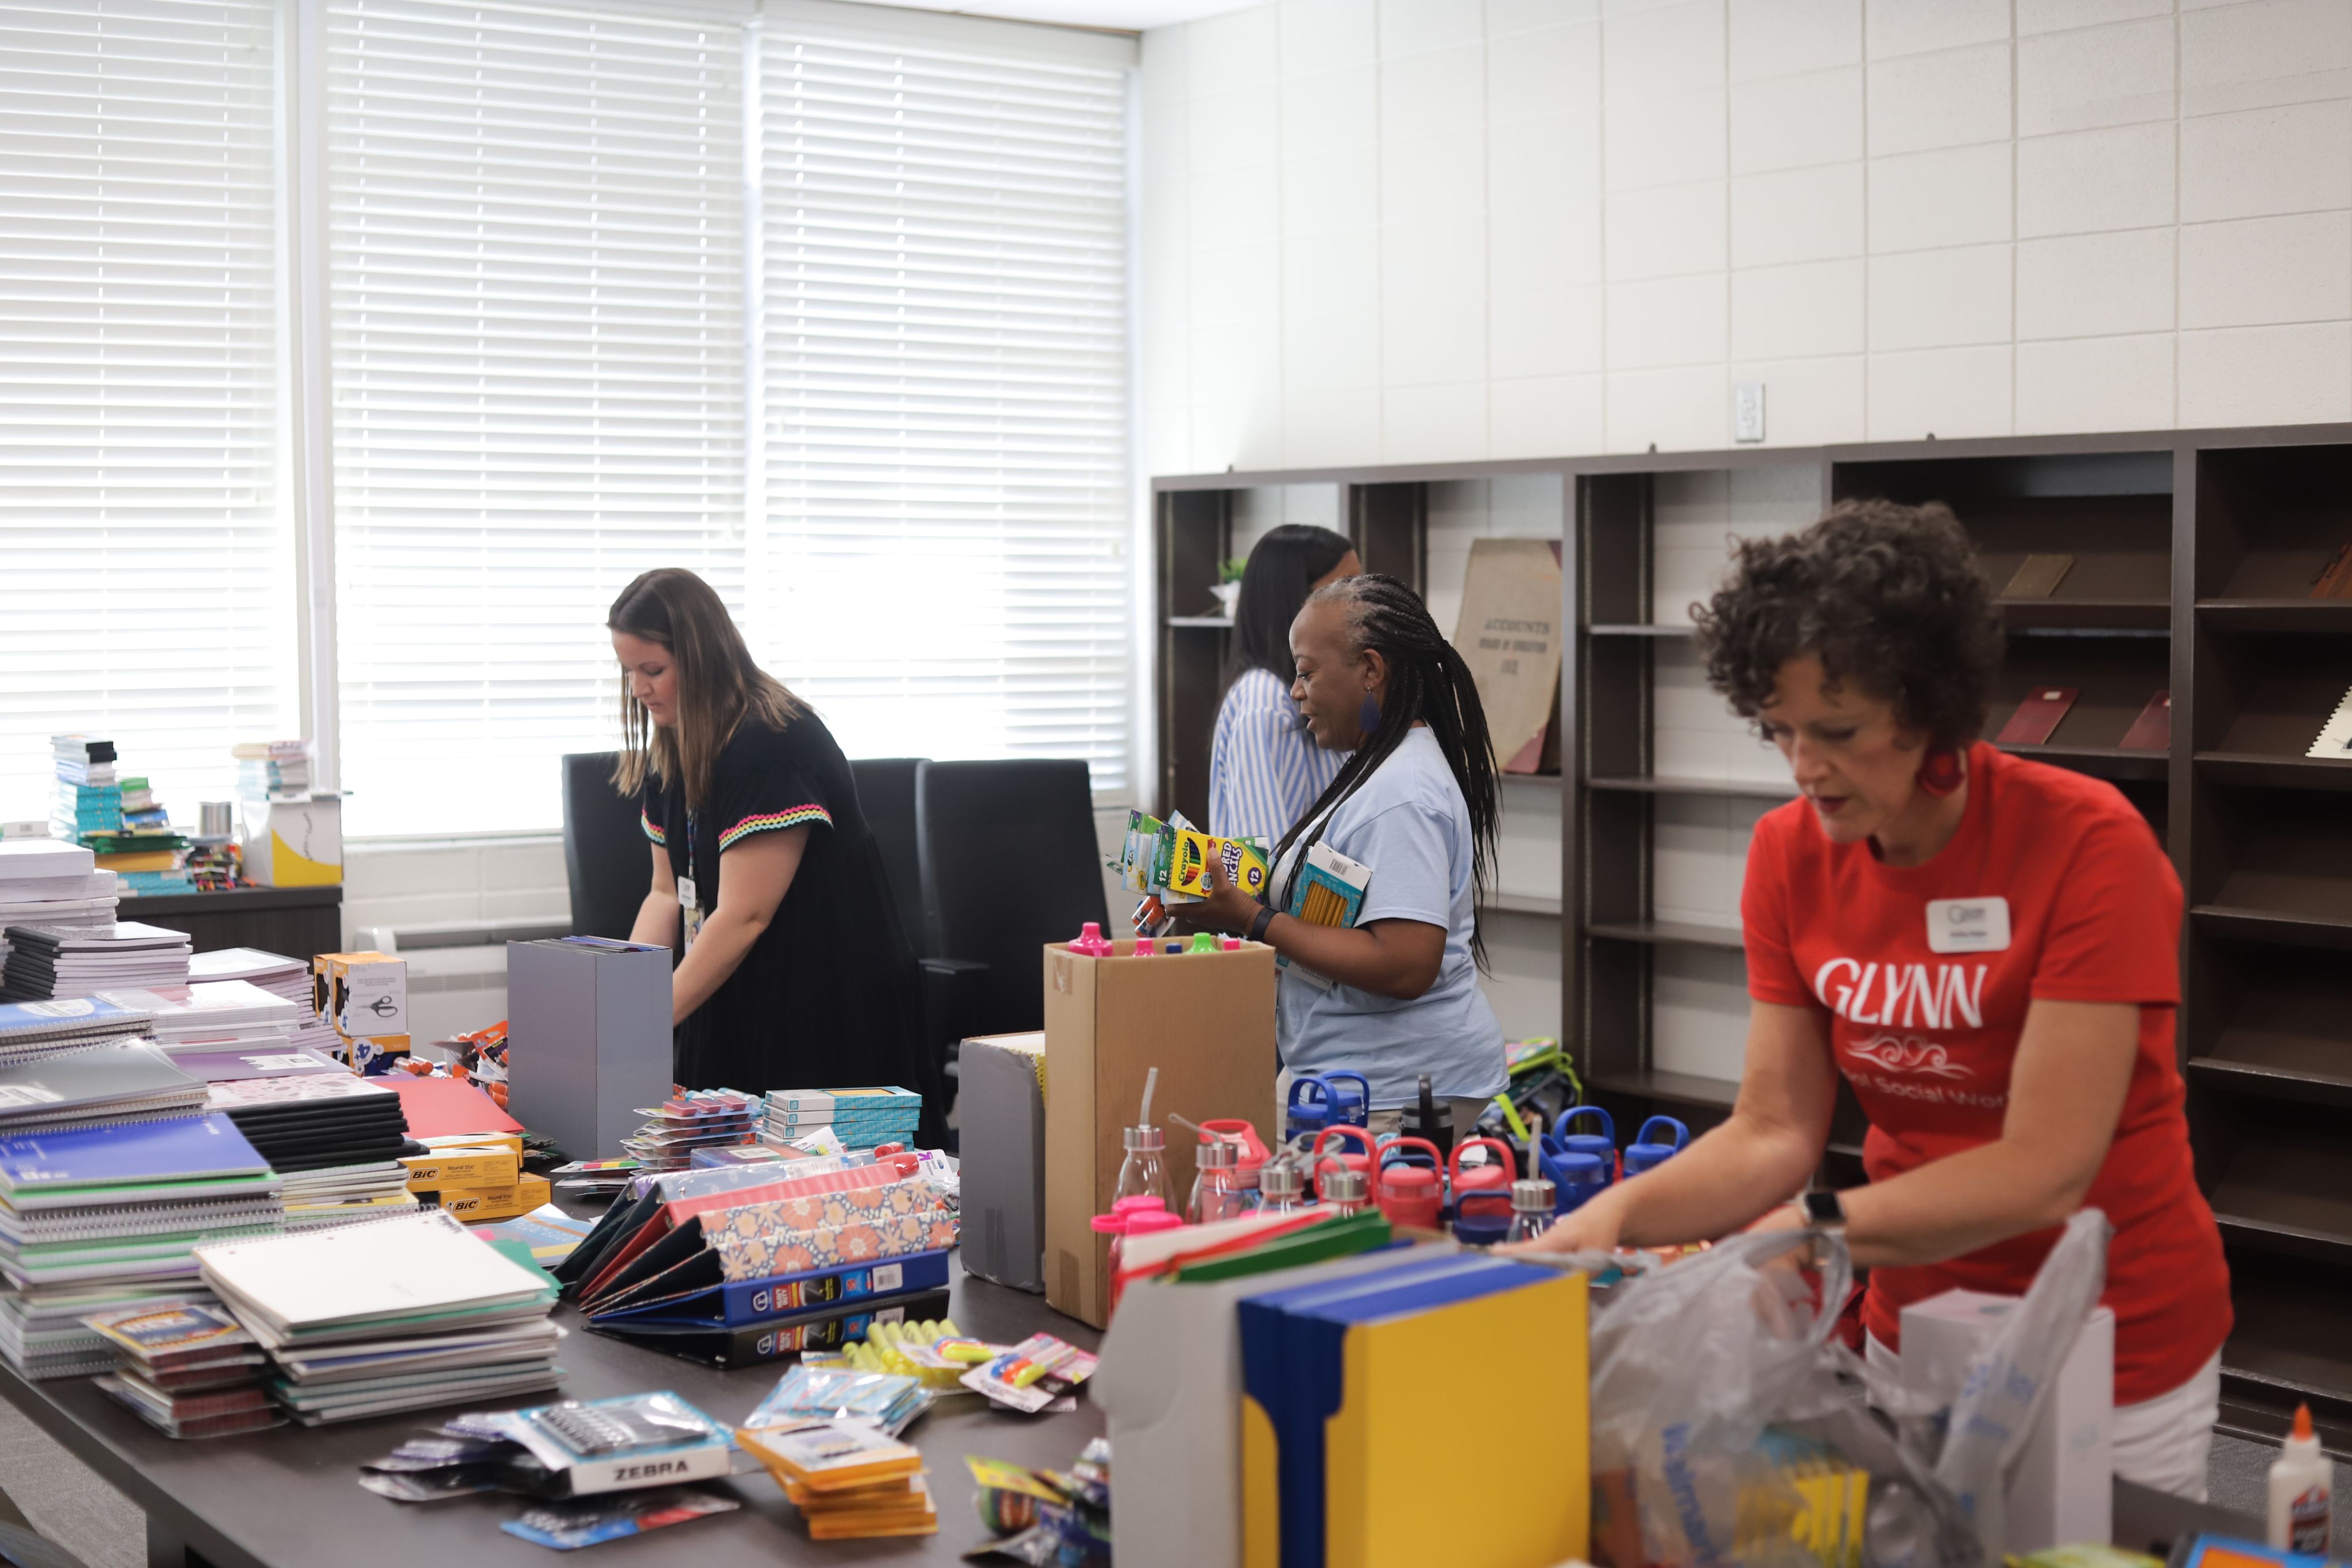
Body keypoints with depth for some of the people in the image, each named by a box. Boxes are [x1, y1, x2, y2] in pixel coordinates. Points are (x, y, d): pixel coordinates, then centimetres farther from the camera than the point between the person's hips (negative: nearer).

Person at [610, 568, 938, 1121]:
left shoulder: (776, 748, -21)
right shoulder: (672, 754, 7)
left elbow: (743, 916, -24)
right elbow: (668, 893, 10)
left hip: (830, 1015, -8)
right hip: (735, 1013, 8)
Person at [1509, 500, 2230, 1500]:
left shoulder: (2088, 847, -22)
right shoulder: (1790, 855, -7)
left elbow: (2045, 1172, -25)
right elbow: (1774, 1132, -6)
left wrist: (1809, 1232, -31)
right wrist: (1620, 1214, -23)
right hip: (1914, 1328, 5)